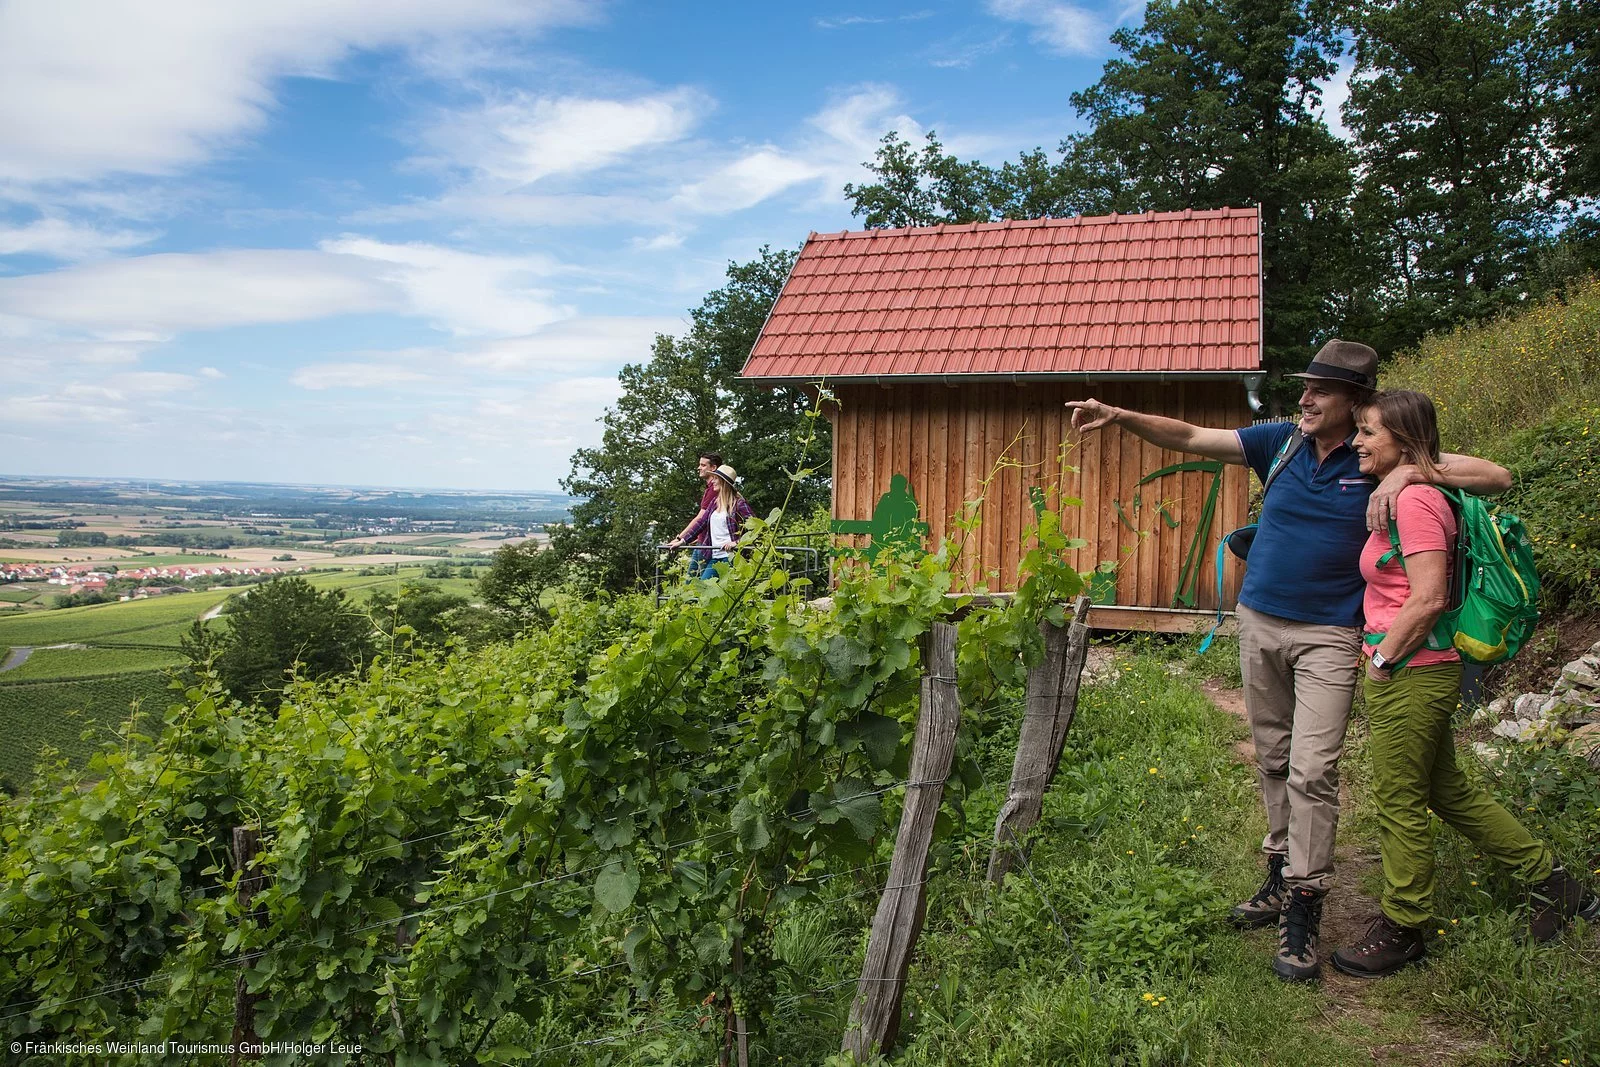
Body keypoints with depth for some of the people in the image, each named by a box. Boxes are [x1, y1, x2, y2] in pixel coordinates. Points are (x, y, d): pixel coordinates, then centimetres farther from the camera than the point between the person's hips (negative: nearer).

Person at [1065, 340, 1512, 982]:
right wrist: (1119, 417, -16)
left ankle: (1303, 910, 0)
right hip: (1259, 622, 4)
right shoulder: (1280, 442, 2)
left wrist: (1413, 471, -20)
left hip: (1328, 635, -4)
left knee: (1312, 770, -9)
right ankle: (1281, 875, 28)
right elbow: (1189, 437, -3)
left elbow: (1497, 477, -6)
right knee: (1272, 759, 13)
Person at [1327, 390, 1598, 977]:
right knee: (1446, 790, 22)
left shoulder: (1414, 500, -19)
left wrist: (1383, 659, -14)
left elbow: (1428, 598, -24)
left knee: (1399, 803, 4)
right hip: (1414, 671, 10)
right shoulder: (1405, 494, 9)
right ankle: (1549, 878, 35)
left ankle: (1400, 930, 19)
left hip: (1410, 673, -10)